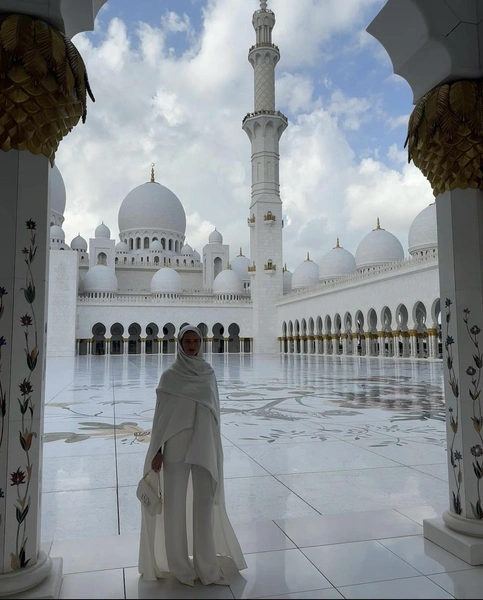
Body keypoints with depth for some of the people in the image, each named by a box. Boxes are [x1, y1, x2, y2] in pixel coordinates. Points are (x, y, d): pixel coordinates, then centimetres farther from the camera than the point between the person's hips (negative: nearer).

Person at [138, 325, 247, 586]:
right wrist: (157, 450, -9)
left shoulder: (208, 373, 5)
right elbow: (161, 414, -5)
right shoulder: (169, 375, -6)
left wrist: (216, 448, 10)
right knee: (175, 503, 6)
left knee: (205, 502, 6)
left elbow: (213, 411, 10)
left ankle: (206, 564, 19)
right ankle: (179, 565, 22)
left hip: (204, 445, 3)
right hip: (176, 446, -3)